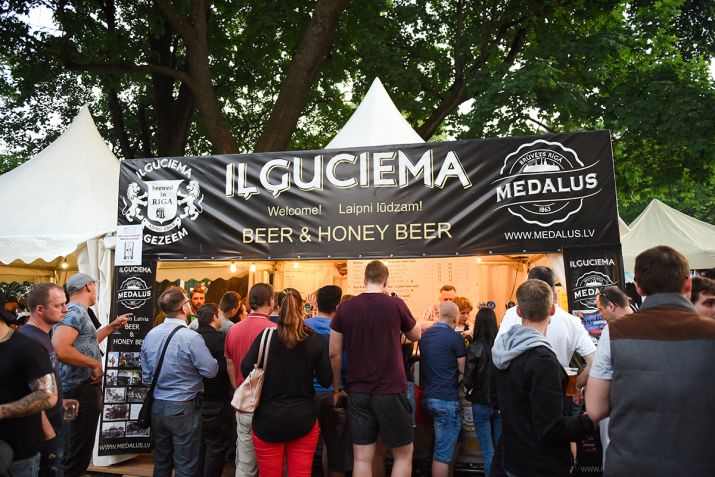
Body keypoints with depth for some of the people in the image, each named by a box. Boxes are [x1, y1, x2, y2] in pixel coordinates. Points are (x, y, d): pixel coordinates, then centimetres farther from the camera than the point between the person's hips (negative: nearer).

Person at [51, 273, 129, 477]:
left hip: (78, 388, 11)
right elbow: (59, 349, -32)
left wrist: (112, 326, 26)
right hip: (82, 390, -11)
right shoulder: (75, 312, -18)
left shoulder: (74, 311, 14)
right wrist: (94, 363, -23)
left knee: (72, 448, 22)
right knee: (79, 452, -1)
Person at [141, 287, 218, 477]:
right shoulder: (191, 337, -21)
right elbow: (211, 370, -15)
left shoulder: (150, 335, 0)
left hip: (157, 406, 7)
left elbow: (146, 375, 9)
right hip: (183, 408, -6)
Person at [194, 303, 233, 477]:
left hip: (196, 398, 7)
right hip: (216, 401, -7)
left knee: (199, 444, 21)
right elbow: (226, 369, -24)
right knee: (216, 447, 6)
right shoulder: (220, 338, -20)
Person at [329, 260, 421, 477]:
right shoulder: (395, 304, -7)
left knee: (362, 457, 10)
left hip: (357, 392, 3)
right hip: (391, 391, -3)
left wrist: (336, 388, 13)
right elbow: (416, 335, 12)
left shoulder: (345, 308, -1)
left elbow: (334, 354, 1)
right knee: (404, 454, 14)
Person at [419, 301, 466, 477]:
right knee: (443, 452, 2)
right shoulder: (455, 338, -12)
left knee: (453, 441, 25)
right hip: (447, 399, -7)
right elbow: (463, 370, -5)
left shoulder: (425, 335, 7)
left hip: (428, 396, 7)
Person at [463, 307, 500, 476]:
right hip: (501, 403, 3)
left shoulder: (475, 347, -14)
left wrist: (470, 392, 6)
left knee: (488, 451, 6)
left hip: (481, 403, -3)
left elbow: (468, 379, -13)